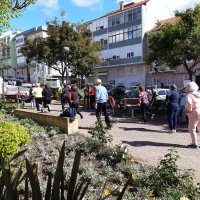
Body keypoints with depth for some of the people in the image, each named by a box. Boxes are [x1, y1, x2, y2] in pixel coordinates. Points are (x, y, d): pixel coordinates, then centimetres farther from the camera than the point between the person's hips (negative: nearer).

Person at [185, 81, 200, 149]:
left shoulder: (189, 95, -14)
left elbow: (189, 103, -33)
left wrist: (189, 110, -17)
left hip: (194, 113, -8)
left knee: (192, 129, 2)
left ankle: (194, 144, 3)